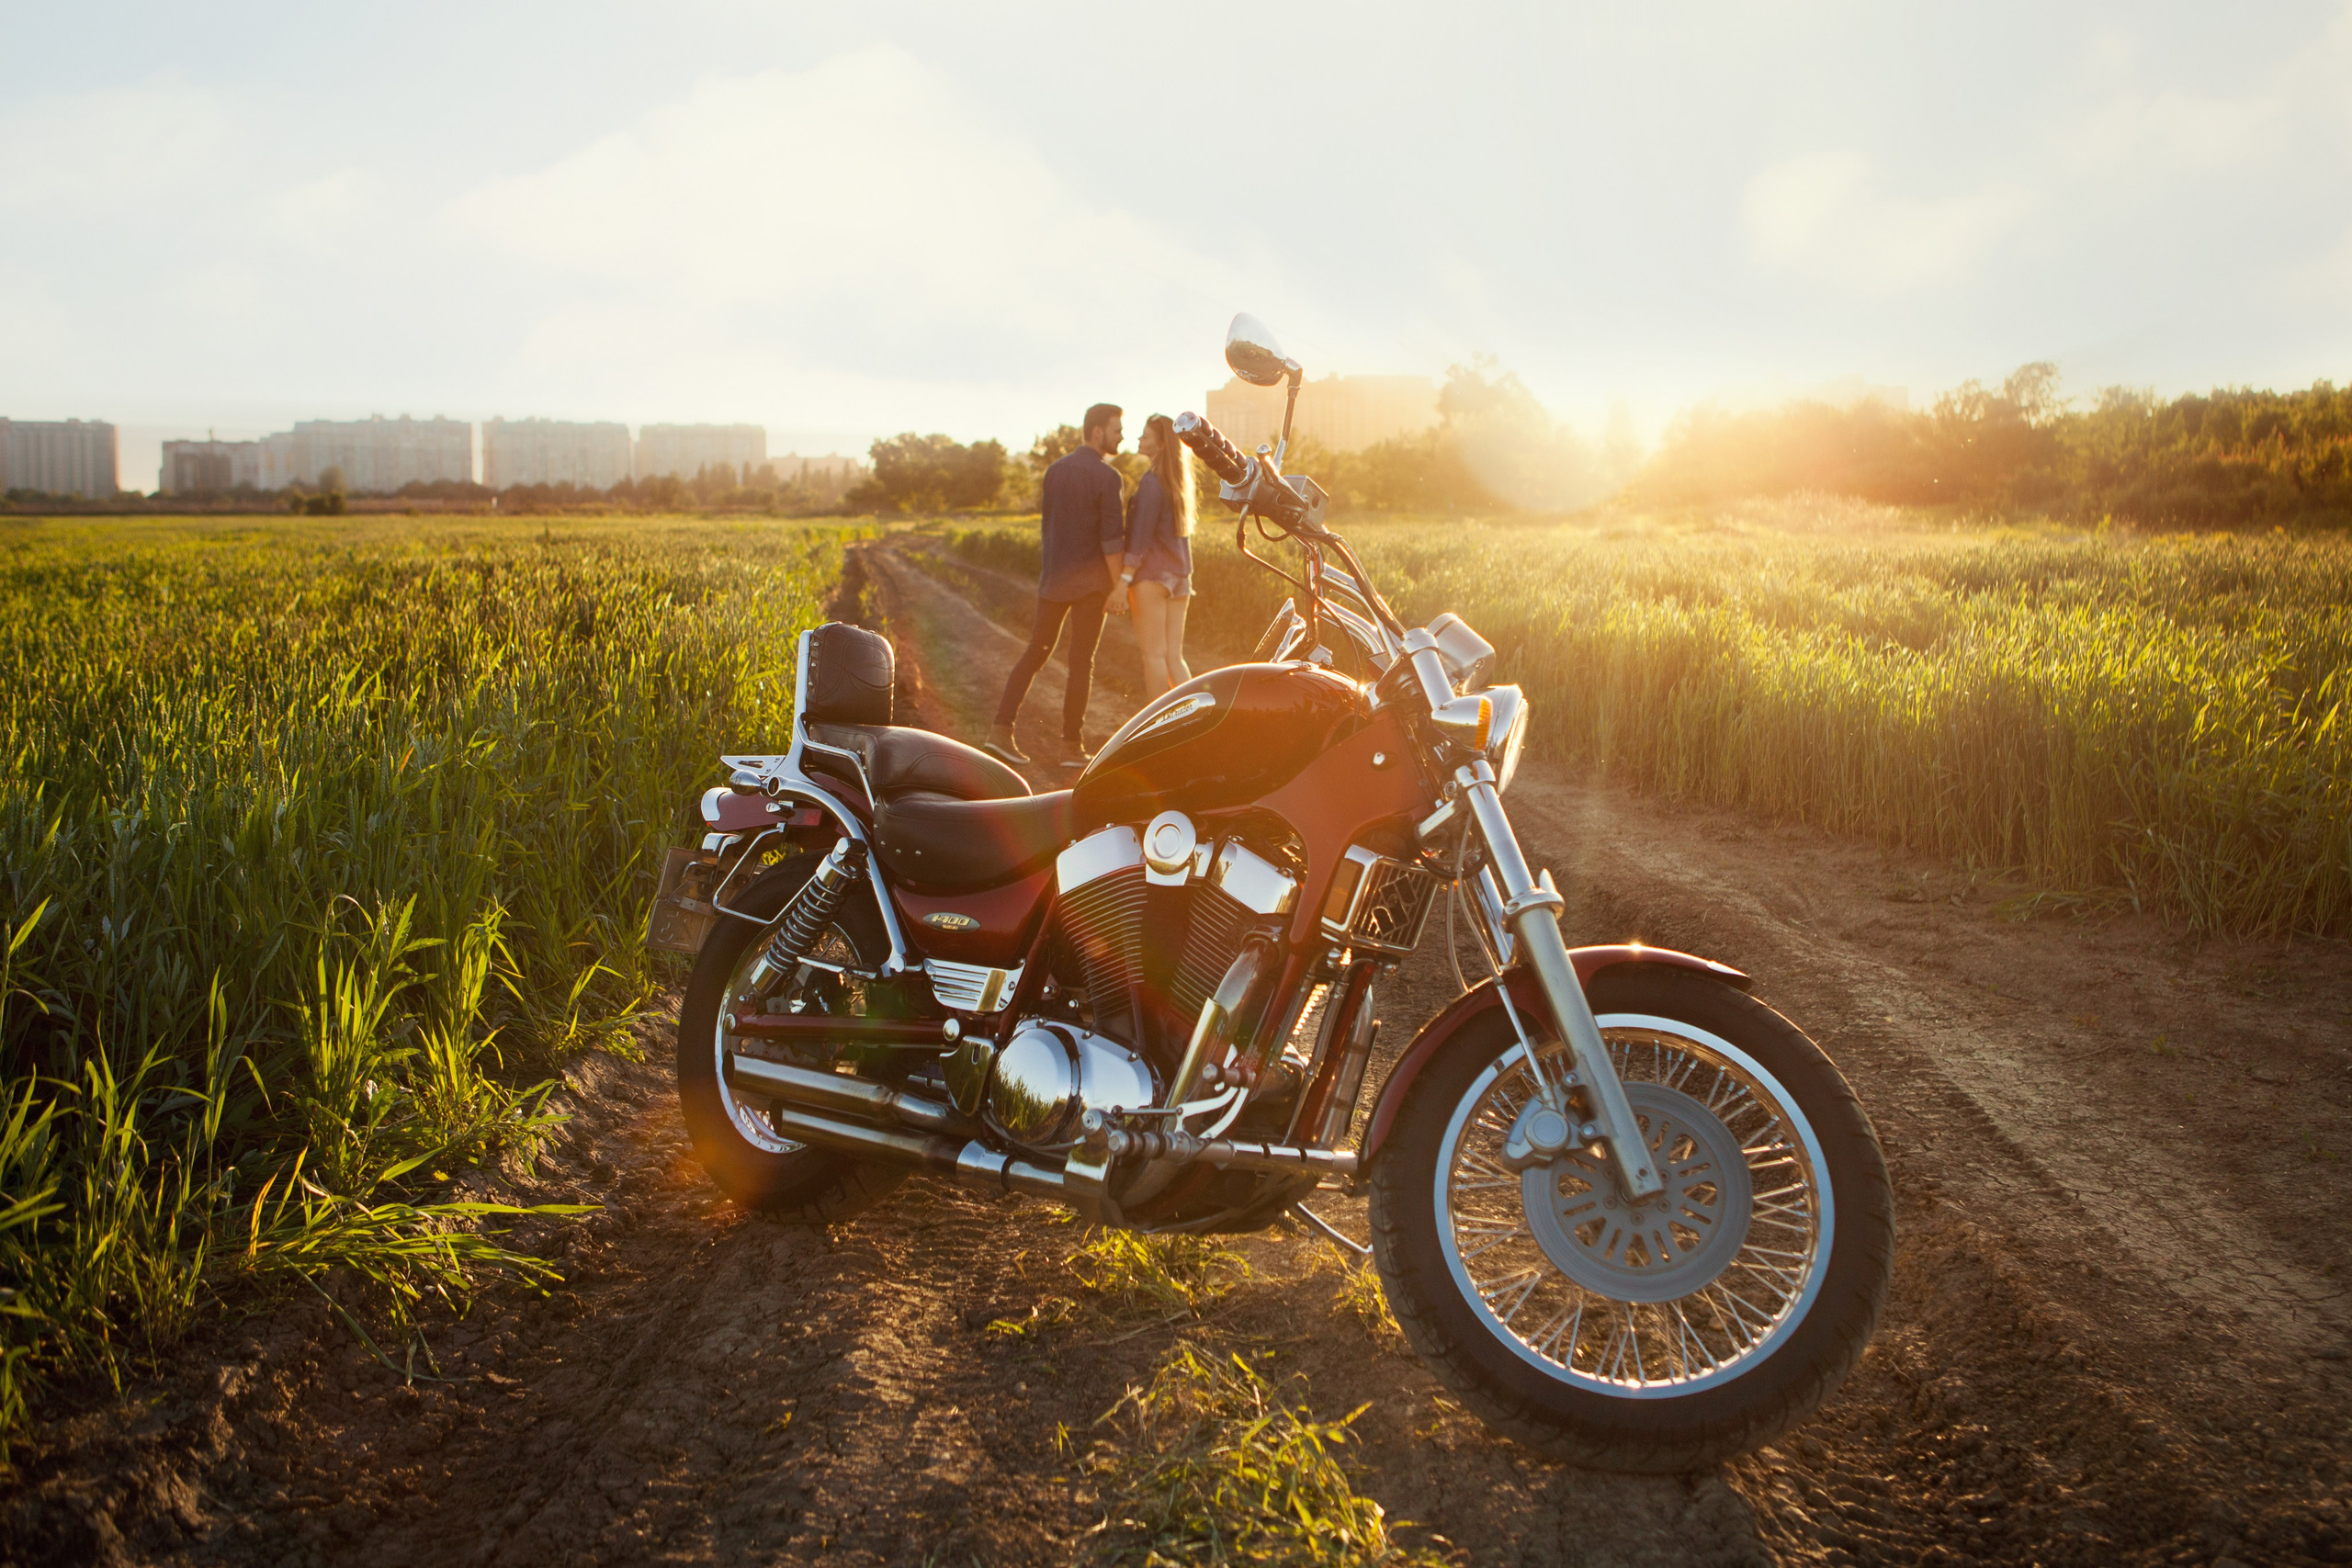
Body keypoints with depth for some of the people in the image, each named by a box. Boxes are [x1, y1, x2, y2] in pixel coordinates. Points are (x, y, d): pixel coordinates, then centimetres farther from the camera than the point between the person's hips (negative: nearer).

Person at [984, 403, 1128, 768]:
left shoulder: (1055, 471, 9)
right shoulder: (1106, 477, -12)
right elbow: (1111, 537, -16)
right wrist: (1119, 585, -11)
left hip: (1053, 576, 6)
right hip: (1089, 580, -6)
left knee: (1036, 652, 12)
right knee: (1081, 661, 0)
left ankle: (1002, 729, 3)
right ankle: (1072, 745, 4)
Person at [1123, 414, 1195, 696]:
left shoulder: (1150, 483, -12)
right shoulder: (1179, 482, 14)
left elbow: (1141, 538, -17)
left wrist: (1124, 580, -17)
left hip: (1151, 576, -8)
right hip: (1179, 577, 8)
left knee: (1154, 654, -3)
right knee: (1174, 656, 8)